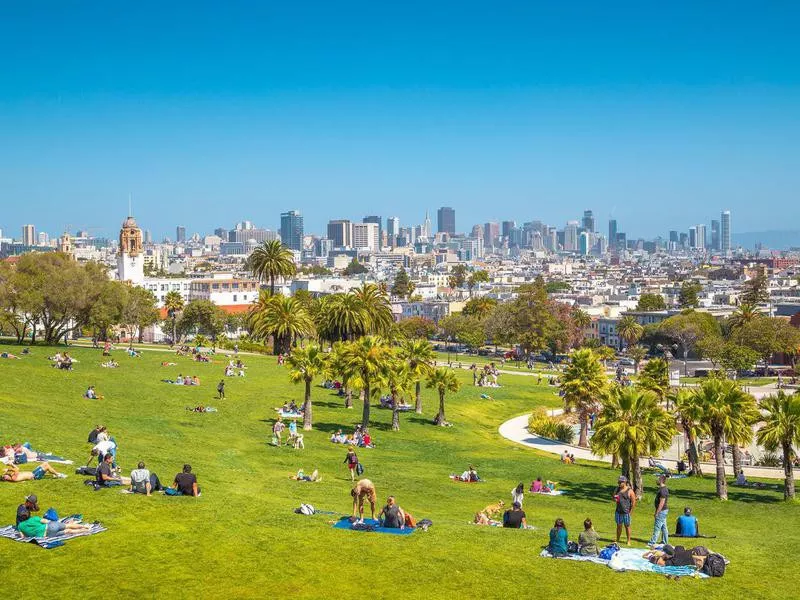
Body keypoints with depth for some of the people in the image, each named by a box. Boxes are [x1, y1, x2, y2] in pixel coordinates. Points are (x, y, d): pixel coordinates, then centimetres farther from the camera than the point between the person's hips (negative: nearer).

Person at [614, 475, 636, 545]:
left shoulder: (629, 491, -10)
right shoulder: (618, 489, 7)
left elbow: (633, 502, -8)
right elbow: (614, 497, 20)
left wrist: (630, 512, -9)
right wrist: (614, 498, -5)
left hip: (626, 512, -5)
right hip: (618, 512, 5)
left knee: (627, 526, 5)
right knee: (619, 526, 10)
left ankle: (628, 541, 14)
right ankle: (617, 540, 18)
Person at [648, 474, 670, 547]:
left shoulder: (662, 490, -21)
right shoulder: (663, 489, 12)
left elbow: (662, 502, -24)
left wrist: (657, 513, -21)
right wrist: (657, 511, 22)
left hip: (661, 511, -10)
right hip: (663, 511, 10)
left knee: (657, 527, -6)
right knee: (664, 527, 15)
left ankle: (652, 543, -4)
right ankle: (665, 542, 21)